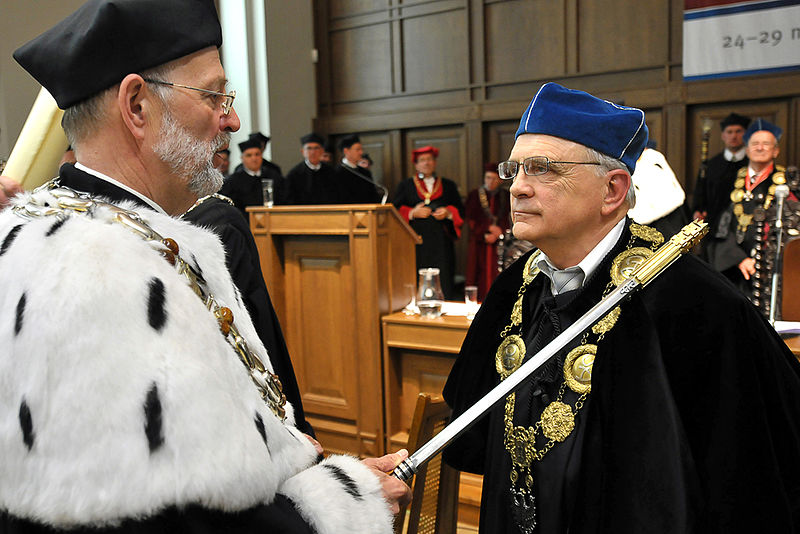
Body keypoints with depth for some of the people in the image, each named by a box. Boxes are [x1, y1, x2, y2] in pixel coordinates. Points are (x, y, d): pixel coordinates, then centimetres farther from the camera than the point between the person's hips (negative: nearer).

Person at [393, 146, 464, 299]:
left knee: (443, 283, -6)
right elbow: (396, 210, 8)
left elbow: (460, 210, 14)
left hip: (441, 241, 1)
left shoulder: (449, 186, 17)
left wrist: (448, 213, -6)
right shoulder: (405, 186, 13)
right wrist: (412, 213, -8)